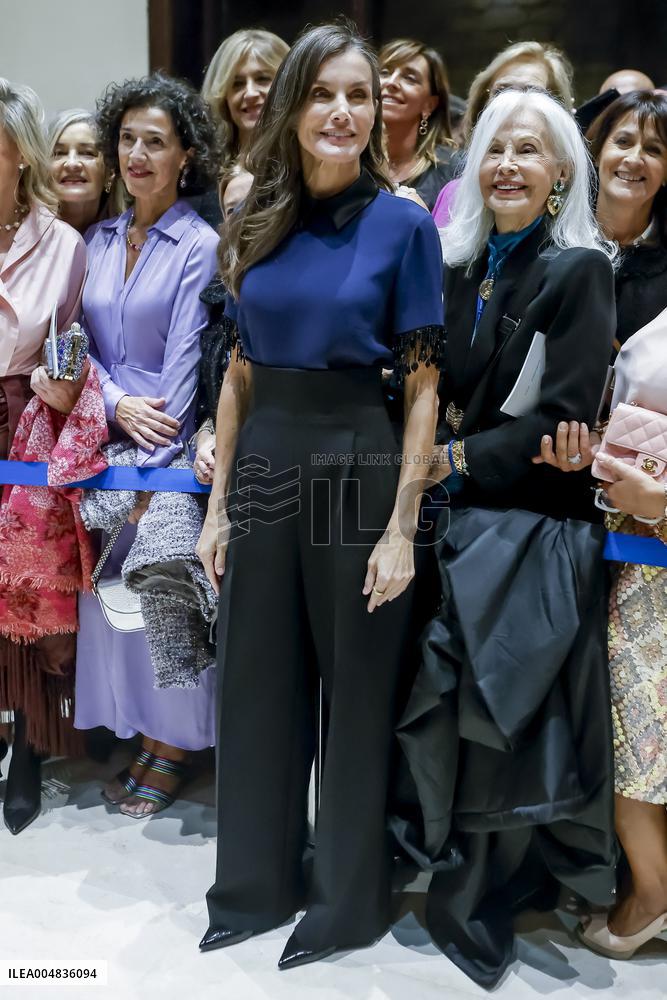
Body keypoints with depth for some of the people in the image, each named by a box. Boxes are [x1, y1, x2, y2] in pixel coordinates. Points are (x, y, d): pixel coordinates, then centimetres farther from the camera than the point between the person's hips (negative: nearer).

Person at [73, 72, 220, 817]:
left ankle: (172, 745, 18)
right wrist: (115, 403, -10)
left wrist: (150, 468, -16)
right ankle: (138, 733, 25)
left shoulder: (200, 246, -6)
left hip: (170, 446, -5)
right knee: (110, 584, 8)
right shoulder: (99, 240, 11)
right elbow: (81, 343, 9)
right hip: (107, 440, 5)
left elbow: (185, 363, -12)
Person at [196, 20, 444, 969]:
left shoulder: (404, 225, -4)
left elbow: (423, 386, -7)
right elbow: (239, 374, 9)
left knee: (357, 686, 9)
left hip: (358, 465, -4)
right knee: (257, 679, 13)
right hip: (263, 463, 5)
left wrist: (401, 527, -12)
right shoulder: (258, 225, 8)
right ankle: (257, 882, 34)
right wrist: (217, 507, 5)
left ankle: (351, 898, 30)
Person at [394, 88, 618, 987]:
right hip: (458, 519, 5)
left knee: (506, 715, 1)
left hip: (531, 527, -5)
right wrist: (433, 455, -4)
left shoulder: (579, 270, -8)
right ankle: (452, 855, 34)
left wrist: (460, 460, -13)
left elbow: (563, 415, -15)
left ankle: (480, 908, 23)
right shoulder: (460, 265, 10)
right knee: (448, 703, 10)